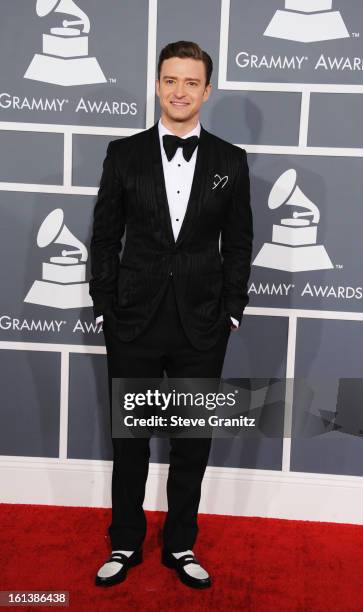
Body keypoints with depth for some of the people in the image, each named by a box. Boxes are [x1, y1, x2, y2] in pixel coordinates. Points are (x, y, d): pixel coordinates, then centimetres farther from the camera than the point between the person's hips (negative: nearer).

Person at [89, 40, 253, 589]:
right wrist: (105, 307, -2)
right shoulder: (124, 154, 1)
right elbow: (105, 237, 3)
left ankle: (180, 545, 30)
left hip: (202, 327, 1)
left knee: (193, 443, 11)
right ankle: (125, 544, 30)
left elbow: (239, 244, 4)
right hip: (134, 323, 0)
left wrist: (231, 312, -1)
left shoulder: (230, 161, 2)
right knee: (129, 440, 12)